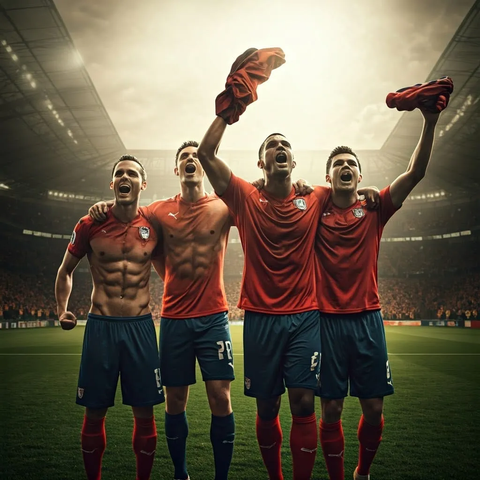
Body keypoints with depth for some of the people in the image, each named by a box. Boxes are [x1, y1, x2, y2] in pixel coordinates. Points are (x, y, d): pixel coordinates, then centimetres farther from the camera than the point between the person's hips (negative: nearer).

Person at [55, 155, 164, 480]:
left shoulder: (153, 226, 1)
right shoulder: (90, 225, 0)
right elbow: (66, 270, 14)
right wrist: (62, 310, 3)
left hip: (141, 327, 0)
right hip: (100, 326, 0)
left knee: (144, 413, 6)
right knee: (94, 412, 8)